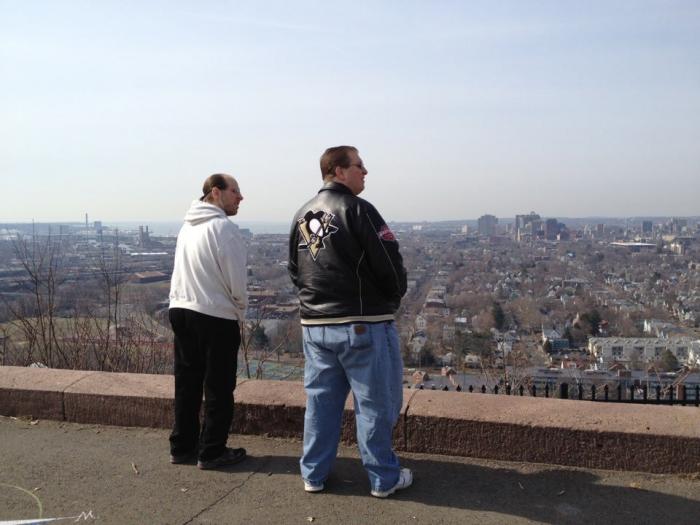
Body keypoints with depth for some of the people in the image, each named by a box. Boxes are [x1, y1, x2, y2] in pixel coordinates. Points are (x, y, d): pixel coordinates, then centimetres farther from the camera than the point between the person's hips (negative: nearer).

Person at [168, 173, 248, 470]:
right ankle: (212, 452, 11)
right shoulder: (223, 227, -13)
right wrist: (240, 313, 4)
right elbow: (236, 281, -14)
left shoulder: (187, 226, 13)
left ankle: (182, 447, 24)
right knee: (219, 389, 4)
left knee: (186, 384, 15)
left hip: (180, 310, 8)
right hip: (215, 317, -8)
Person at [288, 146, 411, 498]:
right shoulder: (358, 210, -13)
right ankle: (384, 478, 17)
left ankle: (313, 474, 23)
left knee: (320, 401, 14)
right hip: (363, 324, -7)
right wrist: (394, 298, 5)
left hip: (314, 325, 7)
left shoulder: (303, 215, 10)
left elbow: (294, 270, 15)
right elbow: (389, 264, -14)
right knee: (375, 404, 6)